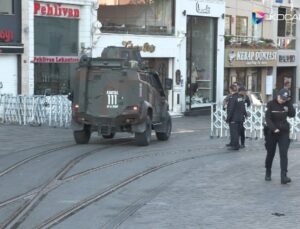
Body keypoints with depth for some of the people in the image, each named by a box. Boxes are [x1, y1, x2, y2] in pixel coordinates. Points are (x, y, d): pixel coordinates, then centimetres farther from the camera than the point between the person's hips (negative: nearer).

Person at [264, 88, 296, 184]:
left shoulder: (287, 104, 1)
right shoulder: (271, 104, -7)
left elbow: (292, 114, -10)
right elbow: (267, 118, -12)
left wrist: (288, 103, -15)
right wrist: (274, 129, -23)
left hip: (284, 133, 1)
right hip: (271, 132, -1)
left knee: (284, 154, -10)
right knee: (270, 154, 11)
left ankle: (284, 176, -16)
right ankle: (268, 173, 30)